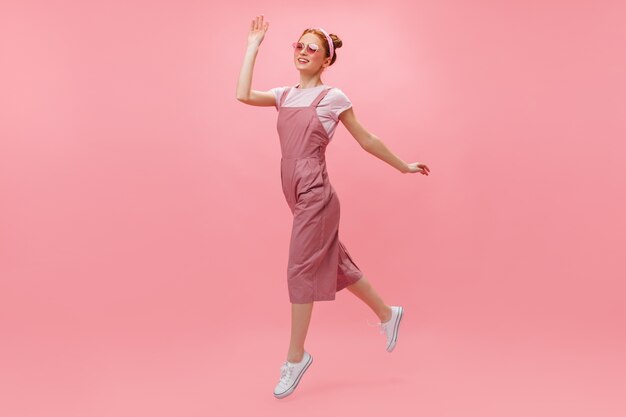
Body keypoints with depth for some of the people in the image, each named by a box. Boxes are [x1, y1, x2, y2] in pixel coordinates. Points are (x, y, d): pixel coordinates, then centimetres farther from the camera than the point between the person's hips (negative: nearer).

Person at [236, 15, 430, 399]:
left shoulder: (333, 97, -3)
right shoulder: (285, 95, 13)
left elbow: (367, 141, 4)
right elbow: (243, 95, -2)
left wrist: (404, 167, 10)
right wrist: (253, 47, 5)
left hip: (316, 194, -7)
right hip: (299, 195, 7)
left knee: (301, 270, -4)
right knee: (335, 263, 16)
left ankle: (296, 356, 12)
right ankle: (387, 314, 35)